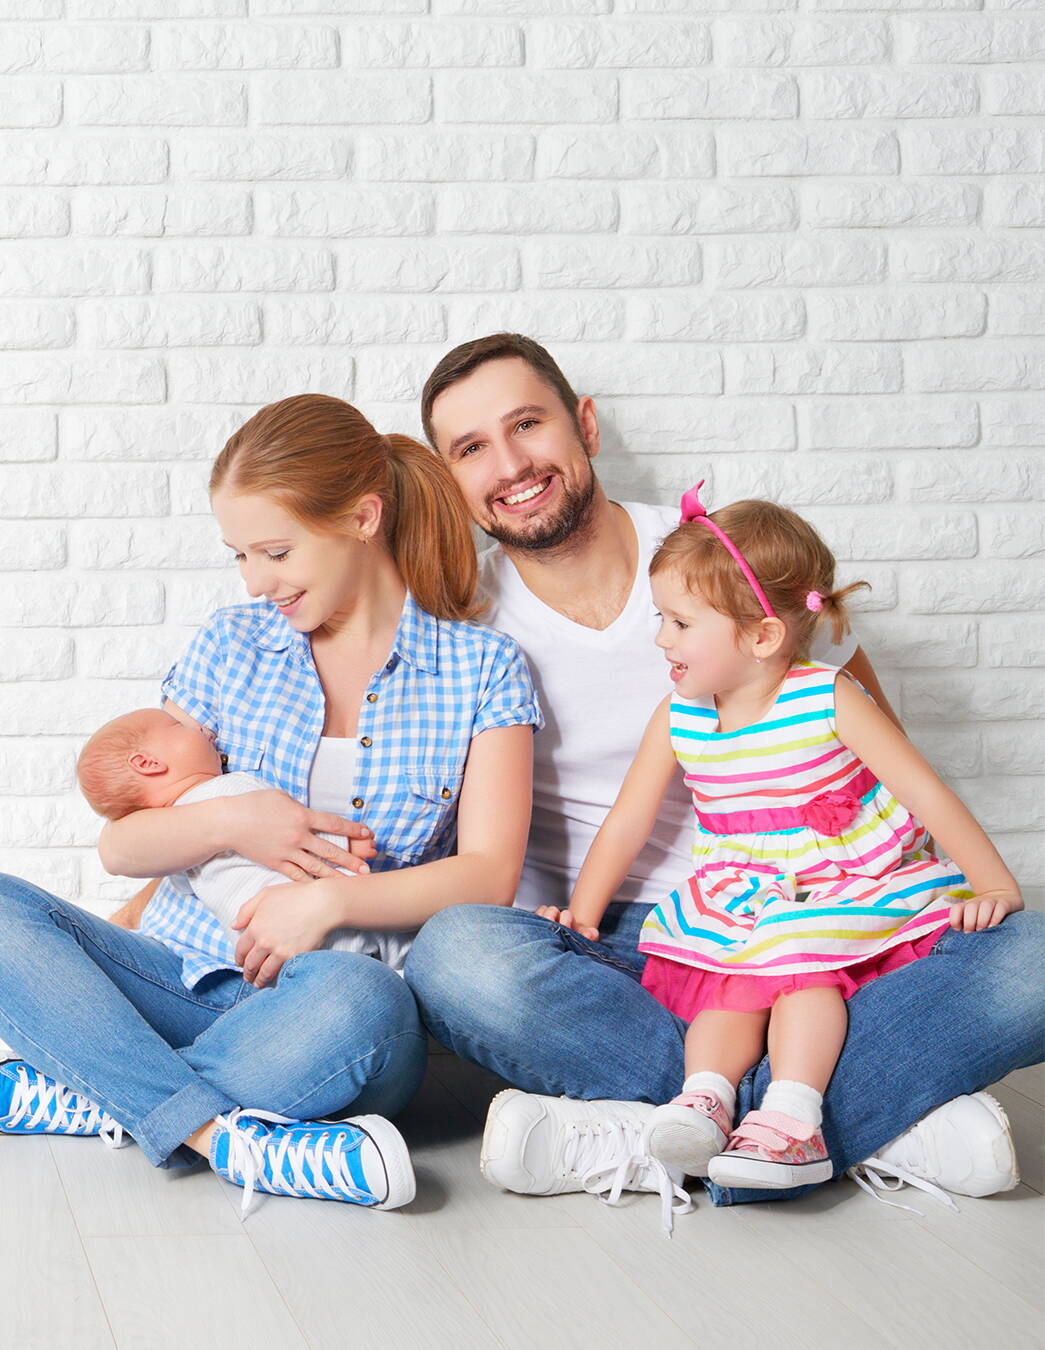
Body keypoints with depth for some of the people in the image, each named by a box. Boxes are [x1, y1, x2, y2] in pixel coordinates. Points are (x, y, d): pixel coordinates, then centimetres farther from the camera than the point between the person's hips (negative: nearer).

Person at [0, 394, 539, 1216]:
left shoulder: (482, 669, 5)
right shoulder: (233, 645, 13)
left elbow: (489, 873, -4)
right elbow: (121, 845, 12)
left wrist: (331, 900, -18)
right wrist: (229, 823, -9)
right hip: (190, 975, 4)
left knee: (360, 999, -40)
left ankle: (70, 1096, -25)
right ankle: (219, 1132, -34)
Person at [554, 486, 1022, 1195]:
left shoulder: (828, 700, -11)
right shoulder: (678, 719, 1)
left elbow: (926, 793, -10)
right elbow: (627, 823, 10)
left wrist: (994, 886, -13)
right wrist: (581, 913, 7)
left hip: (849, 891, -4)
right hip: (738, 906, 4)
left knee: (799, 963, -30)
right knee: (729, 989, -24)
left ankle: (791, 1116, -40)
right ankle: (706, 1092, -40)